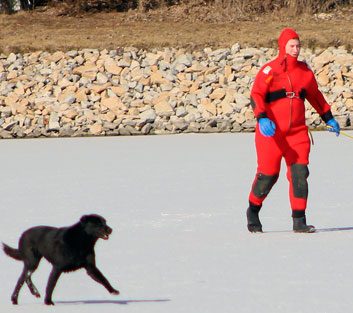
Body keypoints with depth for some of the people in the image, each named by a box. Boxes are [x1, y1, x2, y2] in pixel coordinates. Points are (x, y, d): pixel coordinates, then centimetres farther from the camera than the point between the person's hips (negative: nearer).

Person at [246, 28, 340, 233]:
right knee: (268, 174, -3)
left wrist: (329, 118, 28)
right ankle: (253, 211, 23)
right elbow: (256, 95, -12)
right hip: (271, 131, -4)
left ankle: (299, 221, -6)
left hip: (297, 131, 4)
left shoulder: (304, 70, 11)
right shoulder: (269, 70, -6)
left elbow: (314, 95, 25)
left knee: (300, 173, -9)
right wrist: (262, 118, -28)